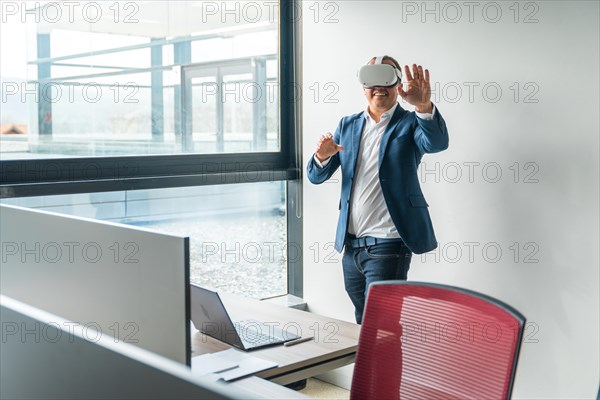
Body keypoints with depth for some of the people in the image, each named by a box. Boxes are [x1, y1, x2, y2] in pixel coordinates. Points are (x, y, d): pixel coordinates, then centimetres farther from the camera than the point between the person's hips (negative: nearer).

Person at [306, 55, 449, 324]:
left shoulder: (410, 123, -3)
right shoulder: (348, 125, 11)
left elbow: (437, 143, -25)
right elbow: (316, 177, 7)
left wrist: (424, 105, -43)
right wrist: (322, 156, -16)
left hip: (388, 244, -5)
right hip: (351, 242, 6)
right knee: (363, 322, 19)